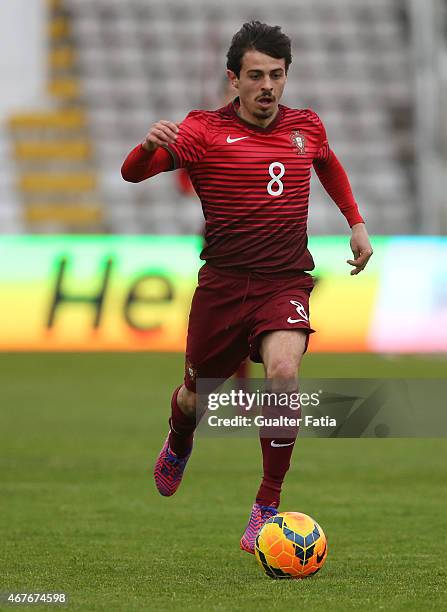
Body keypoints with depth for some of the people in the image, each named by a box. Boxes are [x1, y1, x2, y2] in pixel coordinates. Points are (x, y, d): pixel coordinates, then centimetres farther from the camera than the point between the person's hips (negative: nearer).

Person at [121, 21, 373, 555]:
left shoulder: (306, 126, 7)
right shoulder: (205, 130, -4)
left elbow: (330, 167, 31)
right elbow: (132, 173, -11)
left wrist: (356, 222, 25)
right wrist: (149, 145, -33)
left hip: (286, 283, 1)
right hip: (223, 283, -1)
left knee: (283, 371, -27)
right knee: (195, 396, 12)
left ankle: (268, 506, -15)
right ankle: (178, 448, 52)